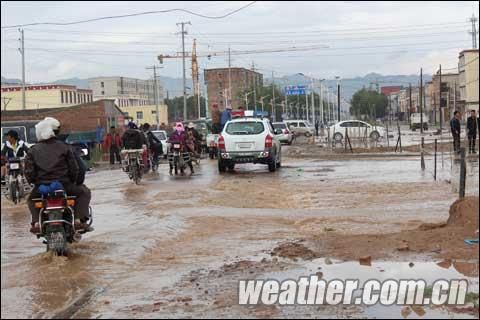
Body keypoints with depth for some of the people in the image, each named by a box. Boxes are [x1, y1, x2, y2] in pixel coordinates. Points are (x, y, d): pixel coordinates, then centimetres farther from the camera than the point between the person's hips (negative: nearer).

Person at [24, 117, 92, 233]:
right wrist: (73, 182, 18)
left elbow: (29, 173, 0)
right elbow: (74, 169, -1)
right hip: (63, 186, -2)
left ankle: (36, 222, 10)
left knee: (31, 199, 35)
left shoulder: (33, 151, 5)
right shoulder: (64, 147, 1)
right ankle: (79, 219, 0)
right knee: (84, 192, 21)